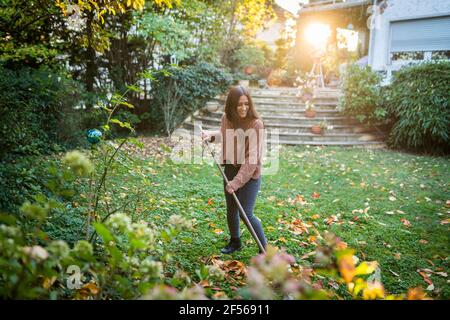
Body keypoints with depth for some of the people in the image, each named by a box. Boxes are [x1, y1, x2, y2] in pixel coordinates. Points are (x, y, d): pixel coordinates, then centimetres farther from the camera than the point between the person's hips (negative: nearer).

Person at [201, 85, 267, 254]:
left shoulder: (256, 124, -20)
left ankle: (265, 248, 13)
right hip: (230, 169, 6)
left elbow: (252, 158, -22)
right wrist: (211, 135, 2)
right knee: (231, 210, 17)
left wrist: (236, 182, -24)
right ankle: (235, 241, 41)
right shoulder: (226, 119, -3)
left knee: (246, 213, -8)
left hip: (250, 174, -6)